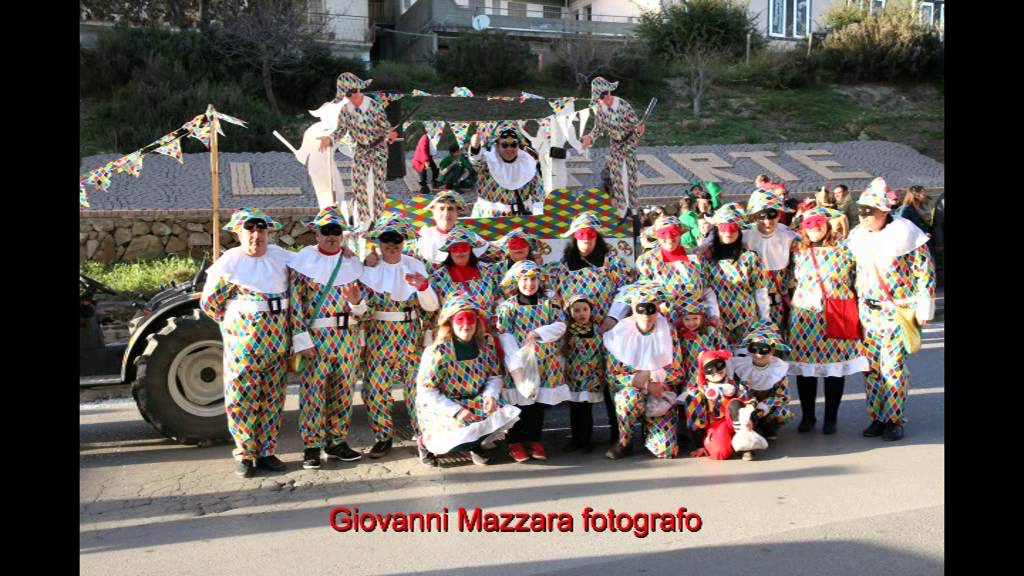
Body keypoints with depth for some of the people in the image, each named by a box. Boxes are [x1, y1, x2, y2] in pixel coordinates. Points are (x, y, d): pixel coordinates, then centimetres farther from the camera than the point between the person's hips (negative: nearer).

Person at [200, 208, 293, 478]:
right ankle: (245, 454, 10)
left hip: (277, 338, 4)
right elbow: (208, 303, 1)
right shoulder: (228, 262, -4)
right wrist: (233, 324, 5)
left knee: (272, 398, 8)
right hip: (243, 339, -4)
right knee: (241, 397, -2)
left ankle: (266, 451, 18)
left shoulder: (280, 256, 7)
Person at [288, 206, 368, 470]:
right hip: (315, 337, -3)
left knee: (344, 391, 8)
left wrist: (357, 302, -16)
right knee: (313, 391, -4)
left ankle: (337, 441, 21)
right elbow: (295, 302, -7)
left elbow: (362, 309, 9)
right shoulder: (302, 260, -1)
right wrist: (302, 339, -14)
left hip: (348, 337, 3)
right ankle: (312, 446, 7)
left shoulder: (353, 263, 8)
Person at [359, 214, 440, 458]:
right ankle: (383, 437, 18)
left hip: (410, 335, 0)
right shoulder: (369, 268, -1)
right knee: (376, 387, 1)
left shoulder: (415, 266, 1)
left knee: (417, 385, 1)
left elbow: (432, 306, -3)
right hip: (378, 335, 0)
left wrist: (423, 286, -21)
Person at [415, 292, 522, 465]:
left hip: (476, 402, 5)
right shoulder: (438, 351, -21)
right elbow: (425, 391, -19)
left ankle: (476, 444, 12)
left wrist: (490, 394, -18)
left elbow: (495, 375, 4)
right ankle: (426, 442, 6)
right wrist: (455, 410, -25)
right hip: (443, 408, -5)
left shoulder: (486, 342, -6)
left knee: (506, 414, -17)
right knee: (462, 436, -28)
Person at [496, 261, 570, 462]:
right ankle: (515, 442, 13)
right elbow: (504, 336, -12)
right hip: (520, 364, -3)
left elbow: (560, 326, -4)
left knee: (540, 403, 9)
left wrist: (537, 334, -19)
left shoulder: (549, 304, 8)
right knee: (520, 403, 0)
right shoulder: (507, 306, -3)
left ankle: (534, 440, 22)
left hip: (546, 364, 3)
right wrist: (517, 363, -21)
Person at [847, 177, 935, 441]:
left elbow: (926, 273, -8)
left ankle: (893, 420, 9)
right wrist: (857, 306, 13)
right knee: (871, 366, 7)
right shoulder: (858, 236, 4)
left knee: (893, 366, -5)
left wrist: (923, 309, -10)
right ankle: (877, 418, 18)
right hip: (868, 310, 5)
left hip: (899, 312, -5)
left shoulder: (904, 234, -12)